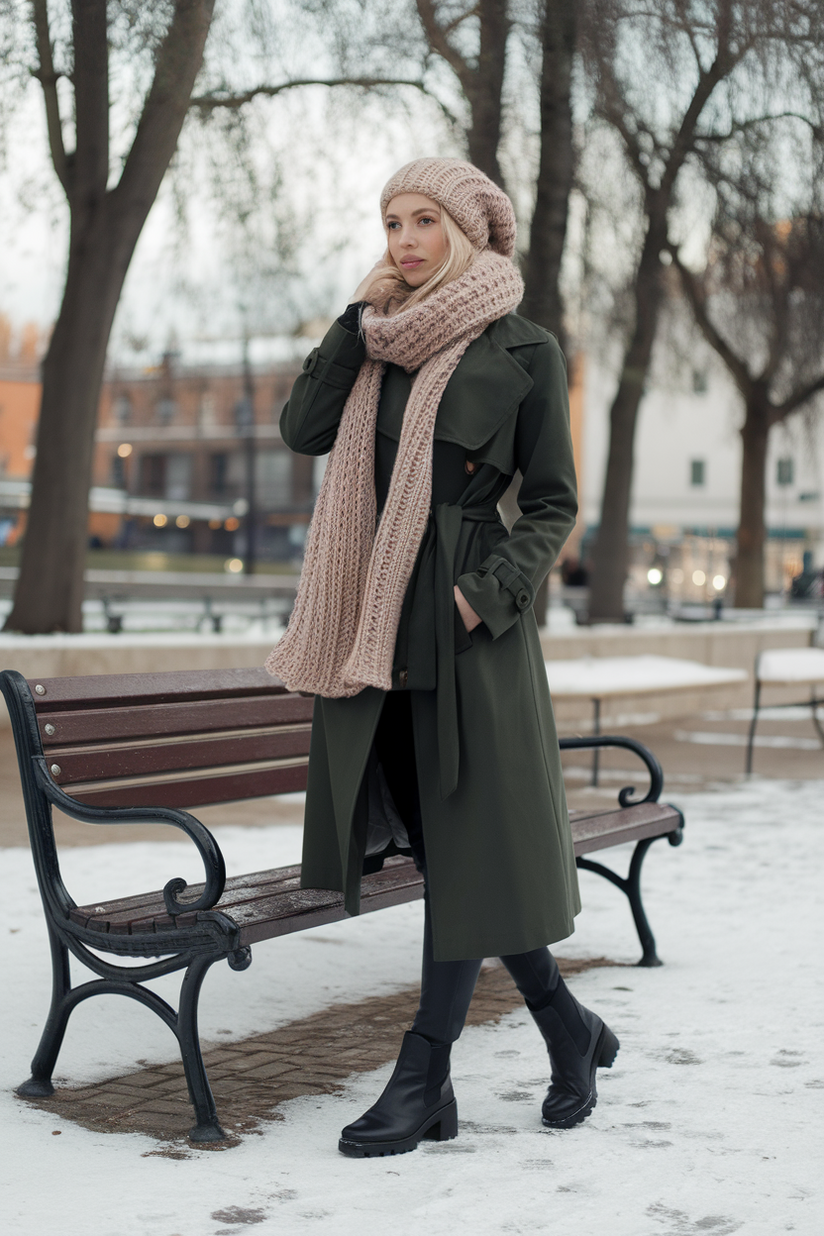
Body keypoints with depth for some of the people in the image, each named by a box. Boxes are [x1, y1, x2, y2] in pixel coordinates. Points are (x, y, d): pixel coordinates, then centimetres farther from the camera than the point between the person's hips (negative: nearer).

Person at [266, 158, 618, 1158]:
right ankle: (568, 1029, 24)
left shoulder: (522, 351, 1)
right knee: (435, 839, 8)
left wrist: (487, 593, -13)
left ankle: (424, 1076, 9)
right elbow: (303, 429, 1)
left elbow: (552, 503, 1)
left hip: (465, 622, -5)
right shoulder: (380, 341, 14)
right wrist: (360, 319, -2)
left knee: (465, 838, 0)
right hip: (380, 616, 5)